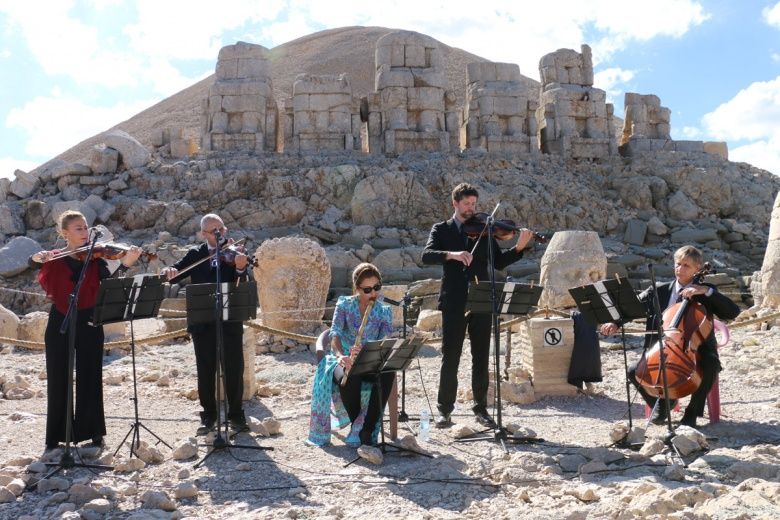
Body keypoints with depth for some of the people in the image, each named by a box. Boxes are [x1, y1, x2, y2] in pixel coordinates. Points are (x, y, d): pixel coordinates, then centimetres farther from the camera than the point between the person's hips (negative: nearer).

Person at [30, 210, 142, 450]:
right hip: (59, 324, 1)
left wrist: (126, 263, -31)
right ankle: (56, 434, 19)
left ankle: (94, 431, 16)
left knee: (90, 379, 4)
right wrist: (38, 257, -36)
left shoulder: (96, 258, 1)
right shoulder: (53, 258, 4)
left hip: (89, 324, 0)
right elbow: (31, 263, -14)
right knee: (58, 381, 7)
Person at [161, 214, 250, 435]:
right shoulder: (195, 255, 9)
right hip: (202, 323, 2)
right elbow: (176, 274, 3)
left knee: (234, 370, 3)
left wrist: (241, 268, -32)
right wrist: (170, 272, -20)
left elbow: (242, 286, -11)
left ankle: (236, 415, 15)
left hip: (230, 322, -2)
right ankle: (209, 415, 20)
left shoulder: (235, 252, 1)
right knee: (205, 371, 9)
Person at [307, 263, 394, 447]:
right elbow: (335, 333, -14)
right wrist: (339, 355, -37)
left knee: (388, 374, -32)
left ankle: (366, 430, -27)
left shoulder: (384, 311, 5)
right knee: (349, 376, -37)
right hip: (345, 362, -1)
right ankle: (356, 424, -16)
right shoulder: (344, 304, 1)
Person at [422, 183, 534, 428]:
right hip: (454, 303, -2)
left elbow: (499, 262, 7)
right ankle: (445, 410, 12)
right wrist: (452, 254, -28)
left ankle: (481, 409, 18)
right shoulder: (441, 229, 6)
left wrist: (519, 247, -9)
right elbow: (427, 255, -11)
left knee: (481, 358, 8)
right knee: (450, 358, 1)